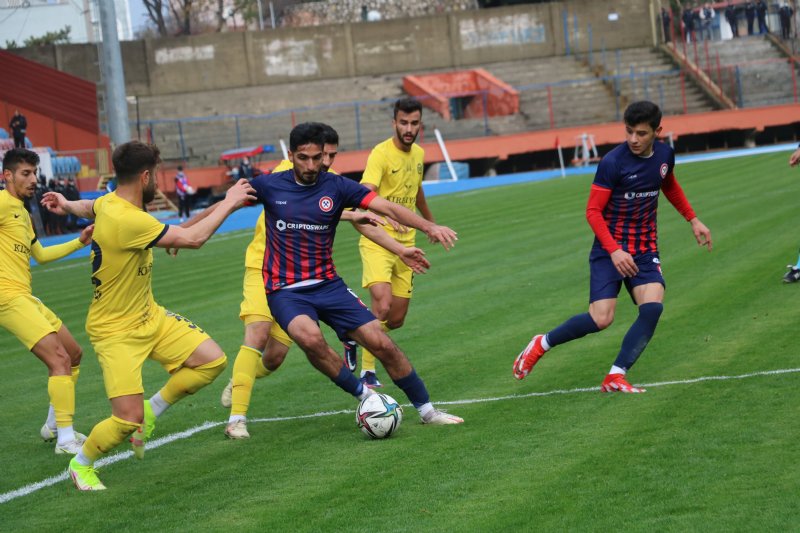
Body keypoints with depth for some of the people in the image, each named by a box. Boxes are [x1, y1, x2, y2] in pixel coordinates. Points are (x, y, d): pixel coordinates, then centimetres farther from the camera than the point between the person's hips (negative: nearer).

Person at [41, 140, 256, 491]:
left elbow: (90, 207, 27)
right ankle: (81, 465, 13)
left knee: (212, 360, -3)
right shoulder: (126, 220, -29)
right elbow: (193, 238, -25)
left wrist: (67, 206, 50)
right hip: (115, 332, -10)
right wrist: (228, 204, -13)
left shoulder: (110, 202, 1)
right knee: (129, 419, -15)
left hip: (149, 317, 10)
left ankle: (152, 410, 15)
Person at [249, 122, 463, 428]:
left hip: (328, 285, 2)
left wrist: (428, 227, -27)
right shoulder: (269, 187, -3)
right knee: (310, 337, -34)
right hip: (285, 291, -2)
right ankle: (364, 396, -13)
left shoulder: (337, 187, -3)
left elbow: (388, 208, -12)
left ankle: (426, 410, 10)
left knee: (381, 343, -8)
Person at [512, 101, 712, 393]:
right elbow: (593, 211, -13)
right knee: (600, 319, -16)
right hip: (609, 250, -5)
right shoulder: (612, 162, -16)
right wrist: (614, 251, -23)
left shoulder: (665, 154, 2)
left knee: (653, 307, -20)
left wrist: (693, 220, 25)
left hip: (645, 251, 5)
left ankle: (615, 377, -13)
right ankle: (542, 344, 9)